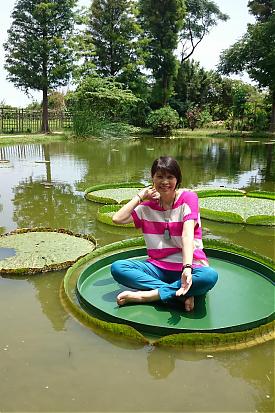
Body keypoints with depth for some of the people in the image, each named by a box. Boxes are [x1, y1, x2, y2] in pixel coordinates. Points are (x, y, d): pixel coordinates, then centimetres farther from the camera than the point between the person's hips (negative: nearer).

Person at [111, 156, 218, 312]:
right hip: (158, 267, 3)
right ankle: (183, 295, -26)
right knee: (117, 268, -21)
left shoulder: (188, 197, -4)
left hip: (189, 266, -3)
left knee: (210, 276, -36)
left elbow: (187, 235, -18)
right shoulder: (148, 206, 7)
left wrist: (187, 268, -33)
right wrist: (140, 196, 0)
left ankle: (145, 295, -26)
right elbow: (117, 219, -7)